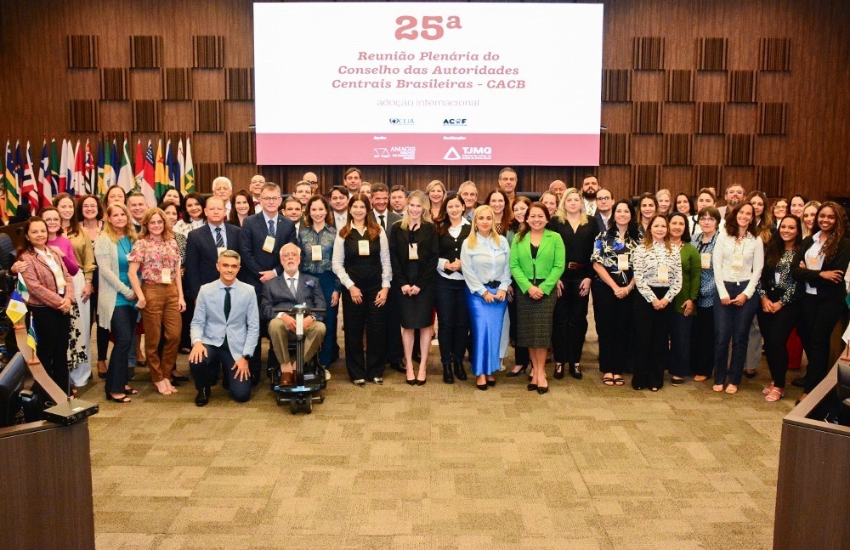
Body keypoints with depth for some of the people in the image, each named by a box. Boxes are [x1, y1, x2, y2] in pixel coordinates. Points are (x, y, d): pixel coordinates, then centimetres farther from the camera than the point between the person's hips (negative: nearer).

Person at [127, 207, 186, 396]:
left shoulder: (172, 242, 11)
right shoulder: (141, 244, -2)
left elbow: (177, 271, 12)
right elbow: (132, 272, -6)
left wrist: (180, 296, 6)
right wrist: (140, 296, -13)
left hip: (171, 292, 4)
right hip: (151, 292, -4)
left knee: (175, 335, 0)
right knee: (153, 338, 5)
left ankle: (166, 374, 17)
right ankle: (158, 378, 19)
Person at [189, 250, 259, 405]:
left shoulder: (249, 291, -3)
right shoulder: (205, 290, -2)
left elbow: (253, 327, -2)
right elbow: (197, 322, -1)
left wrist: (245, 356, -9)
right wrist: (197, 341, -23)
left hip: (236, 348, 0)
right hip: (211, 343, 0)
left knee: (241, 394, -12)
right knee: (196, 360, -33)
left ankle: (230, 374, 27)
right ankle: (203, 389, 3)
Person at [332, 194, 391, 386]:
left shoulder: (378, 231, 4)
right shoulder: (343, 233, 3)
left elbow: (386, 261, 3)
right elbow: (337, 264, -1)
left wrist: (385, 286, -5)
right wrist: (350, 286, -9)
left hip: (376, 288, 1)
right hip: (352, 289, 0)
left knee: (377, 331, 4)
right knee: (354, 332, 5)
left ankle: (376, 371, 17)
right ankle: (357, 373, 15)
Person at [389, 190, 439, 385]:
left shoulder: (430, 229, 3)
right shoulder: (397, 228, 5)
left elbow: (434, 258, -2)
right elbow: (393, 257, 2)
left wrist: (420, 284, -10)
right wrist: (403, 283, -8)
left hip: (425, 283, -1)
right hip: (403, 282, 1)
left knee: (424, 324, 0)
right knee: (407, 325, 3)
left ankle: (422, 367, 8)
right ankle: (409, 367, 11)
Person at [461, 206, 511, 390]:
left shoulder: (502, 241, 4)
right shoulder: (468, 243, -3)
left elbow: (507, 267, 5)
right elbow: (468, 272, -6)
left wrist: (503, 288, -6)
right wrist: (483, 292, -10)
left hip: (499, 291, 3)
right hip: (477, 293, -3)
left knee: (495, 331, 3)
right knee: (482, 330, -9)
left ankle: (490, 369, 16)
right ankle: (480, 372, 2)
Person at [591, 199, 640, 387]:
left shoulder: (638, 239, 6)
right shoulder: (603, 237, 1)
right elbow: (597, 264, -5)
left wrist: (628, 287, -10)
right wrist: (615, 287, -12)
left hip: (628, 290, 2)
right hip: (605, 288, -2)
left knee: (623, 328, 4)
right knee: (606, 327, 1)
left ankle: (618, 369, 13)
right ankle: (607, 369, 10)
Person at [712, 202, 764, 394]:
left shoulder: (756, 241, 5)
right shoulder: (723, 237, 3)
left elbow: (757, 270, 3)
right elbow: (717, 266, 0)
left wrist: (746, 293, -7)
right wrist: (723, 293, -7)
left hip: (746, 291, 1)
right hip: (724, 289, 0)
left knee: (740, 337, 5)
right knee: (721, 336, -2)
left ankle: (734, 380, 14)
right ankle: (719, 378, 10)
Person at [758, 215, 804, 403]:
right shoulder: (771, 248, 9)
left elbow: (799, 281, -9)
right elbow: (761, 273, 6)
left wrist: (781, 303, -10)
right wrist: (764, 297, -4)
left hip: (789, 303, -4)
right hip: (766, 301, 4)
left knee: (777, 341, -11)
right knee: (768, 341, 4)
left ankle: (779, 386, 1)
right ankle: (774, 380, 20)